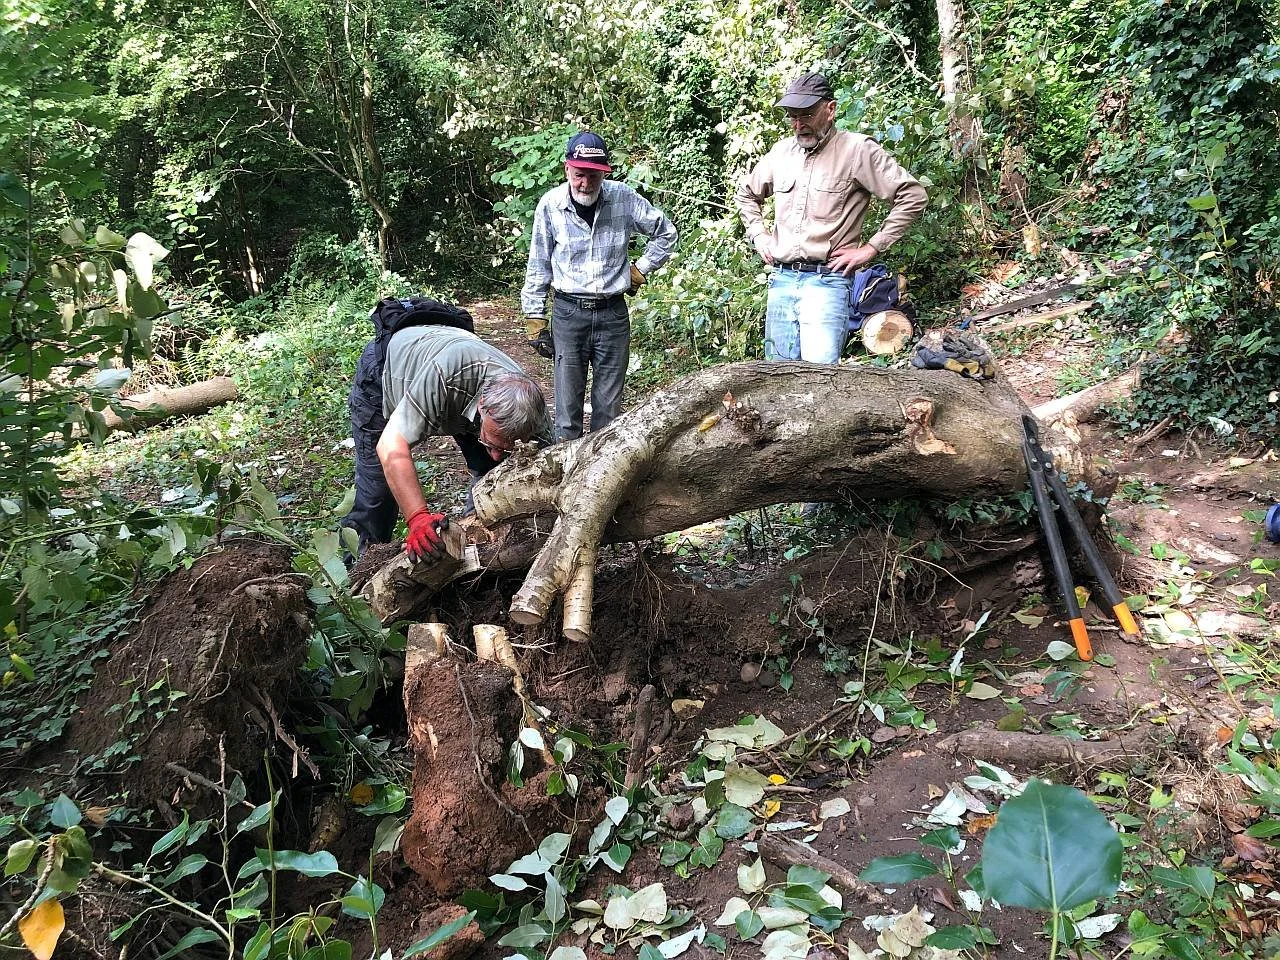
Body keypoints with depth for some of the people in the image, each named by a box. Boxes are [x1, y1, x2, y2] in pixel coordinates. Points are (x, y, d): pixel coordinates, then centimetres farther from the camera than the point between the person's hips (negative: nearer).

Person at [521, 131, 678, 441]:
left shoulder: (623, 198, -5)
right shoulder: (550, 205, -6)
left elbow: (666, 233, 10)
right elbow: (538, 268, 2)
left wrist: (640, 270, 4)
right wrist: (535, 322, 2)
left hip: (613, 313, 1)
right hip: (569, 312, -1)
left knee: (609, 405, 7)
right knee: (567, 405, 0)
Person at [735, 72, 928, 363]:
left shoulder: (858, 150, -3)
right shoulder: (781, 151, 14)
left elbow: (913, 195, -6)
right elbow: (745, 194, 31)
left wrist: (871, 248, -8)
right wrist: (759, 237, 17)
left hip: (826, 280, -6)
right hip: (780, 279, 6)